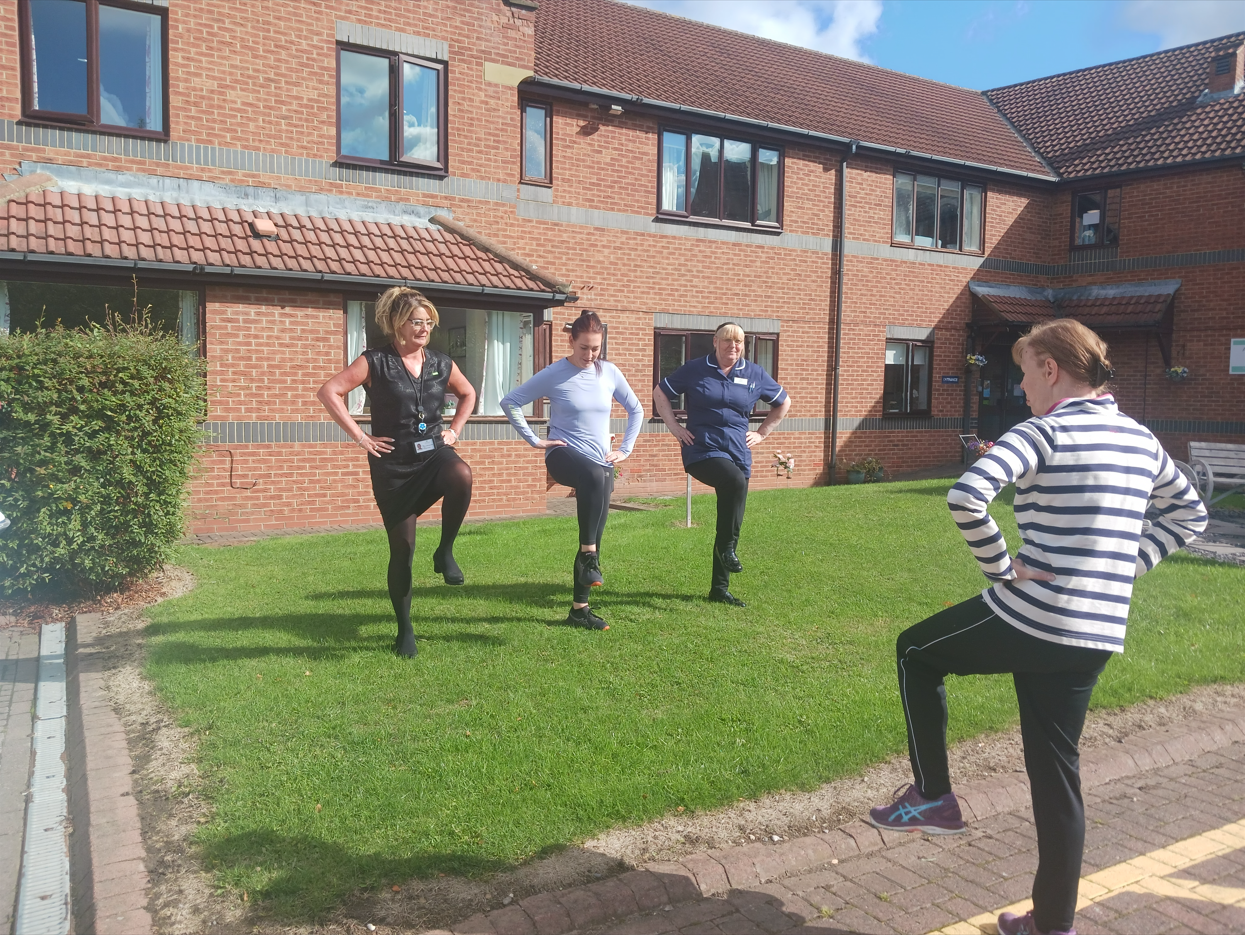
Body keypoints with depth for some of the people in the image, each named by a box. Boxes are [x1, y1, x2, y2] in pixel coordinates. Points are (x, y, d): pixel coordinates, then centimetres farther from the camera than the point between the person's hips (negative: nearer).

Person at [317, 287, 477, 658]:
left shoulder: (441, 364, 6)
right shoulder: (375, 361, -6)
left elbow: (468, 393, 25)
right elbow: (329, 392, -11)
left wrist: (455, 429, 12)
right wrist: (360, 437, -11)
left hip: (434, 452, 3)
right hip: (393, 464, -2)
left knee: (462, 477, -36)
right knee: (402, 548, 2)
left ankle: (445, 552, -13)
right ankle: (405, 631, 20)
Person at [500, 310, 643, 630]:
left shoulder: (610, 373, 4)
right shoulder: (554, 374, -6)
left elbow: (635, 410, 18)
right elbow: (510, 402, -4)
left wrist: (625, 449, 12)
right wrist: (535, 440, -6)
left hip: (601, 464, 4)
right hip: (564, 455, -4)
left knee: (594, 537, 3)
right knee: (594, 475, -40)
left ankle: (580, 609, 15)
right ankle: (589, 556, -34)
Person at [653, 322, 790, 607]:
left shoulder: (755, 374, 8)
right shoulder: (695, 369, 2)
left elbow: (783, 403, 21)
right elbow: (660, 393, 11)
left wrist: (761, 433, 13)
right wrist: (675, 428, 3)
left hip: (738, 453, 4)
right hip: (703, 451, -4)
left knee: (729, 522, 6)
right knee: (736, 481, -35)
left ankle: (720, 588, 18)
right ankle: (727, 548, -17)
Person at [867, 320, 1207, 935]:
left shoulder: (1044, 431, -12)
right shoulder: (1141, 439, 10)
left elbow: (966, 495, -28)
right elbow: (1190, 516, 24)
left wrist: (999, 566, -15)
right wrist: (1127, 564, 15)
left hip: (1028, 620, -7)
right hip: (1097, 638, 7)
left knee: (916, 651, 19)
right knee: (1056, 772, 17)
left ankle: (932, 796, 20)